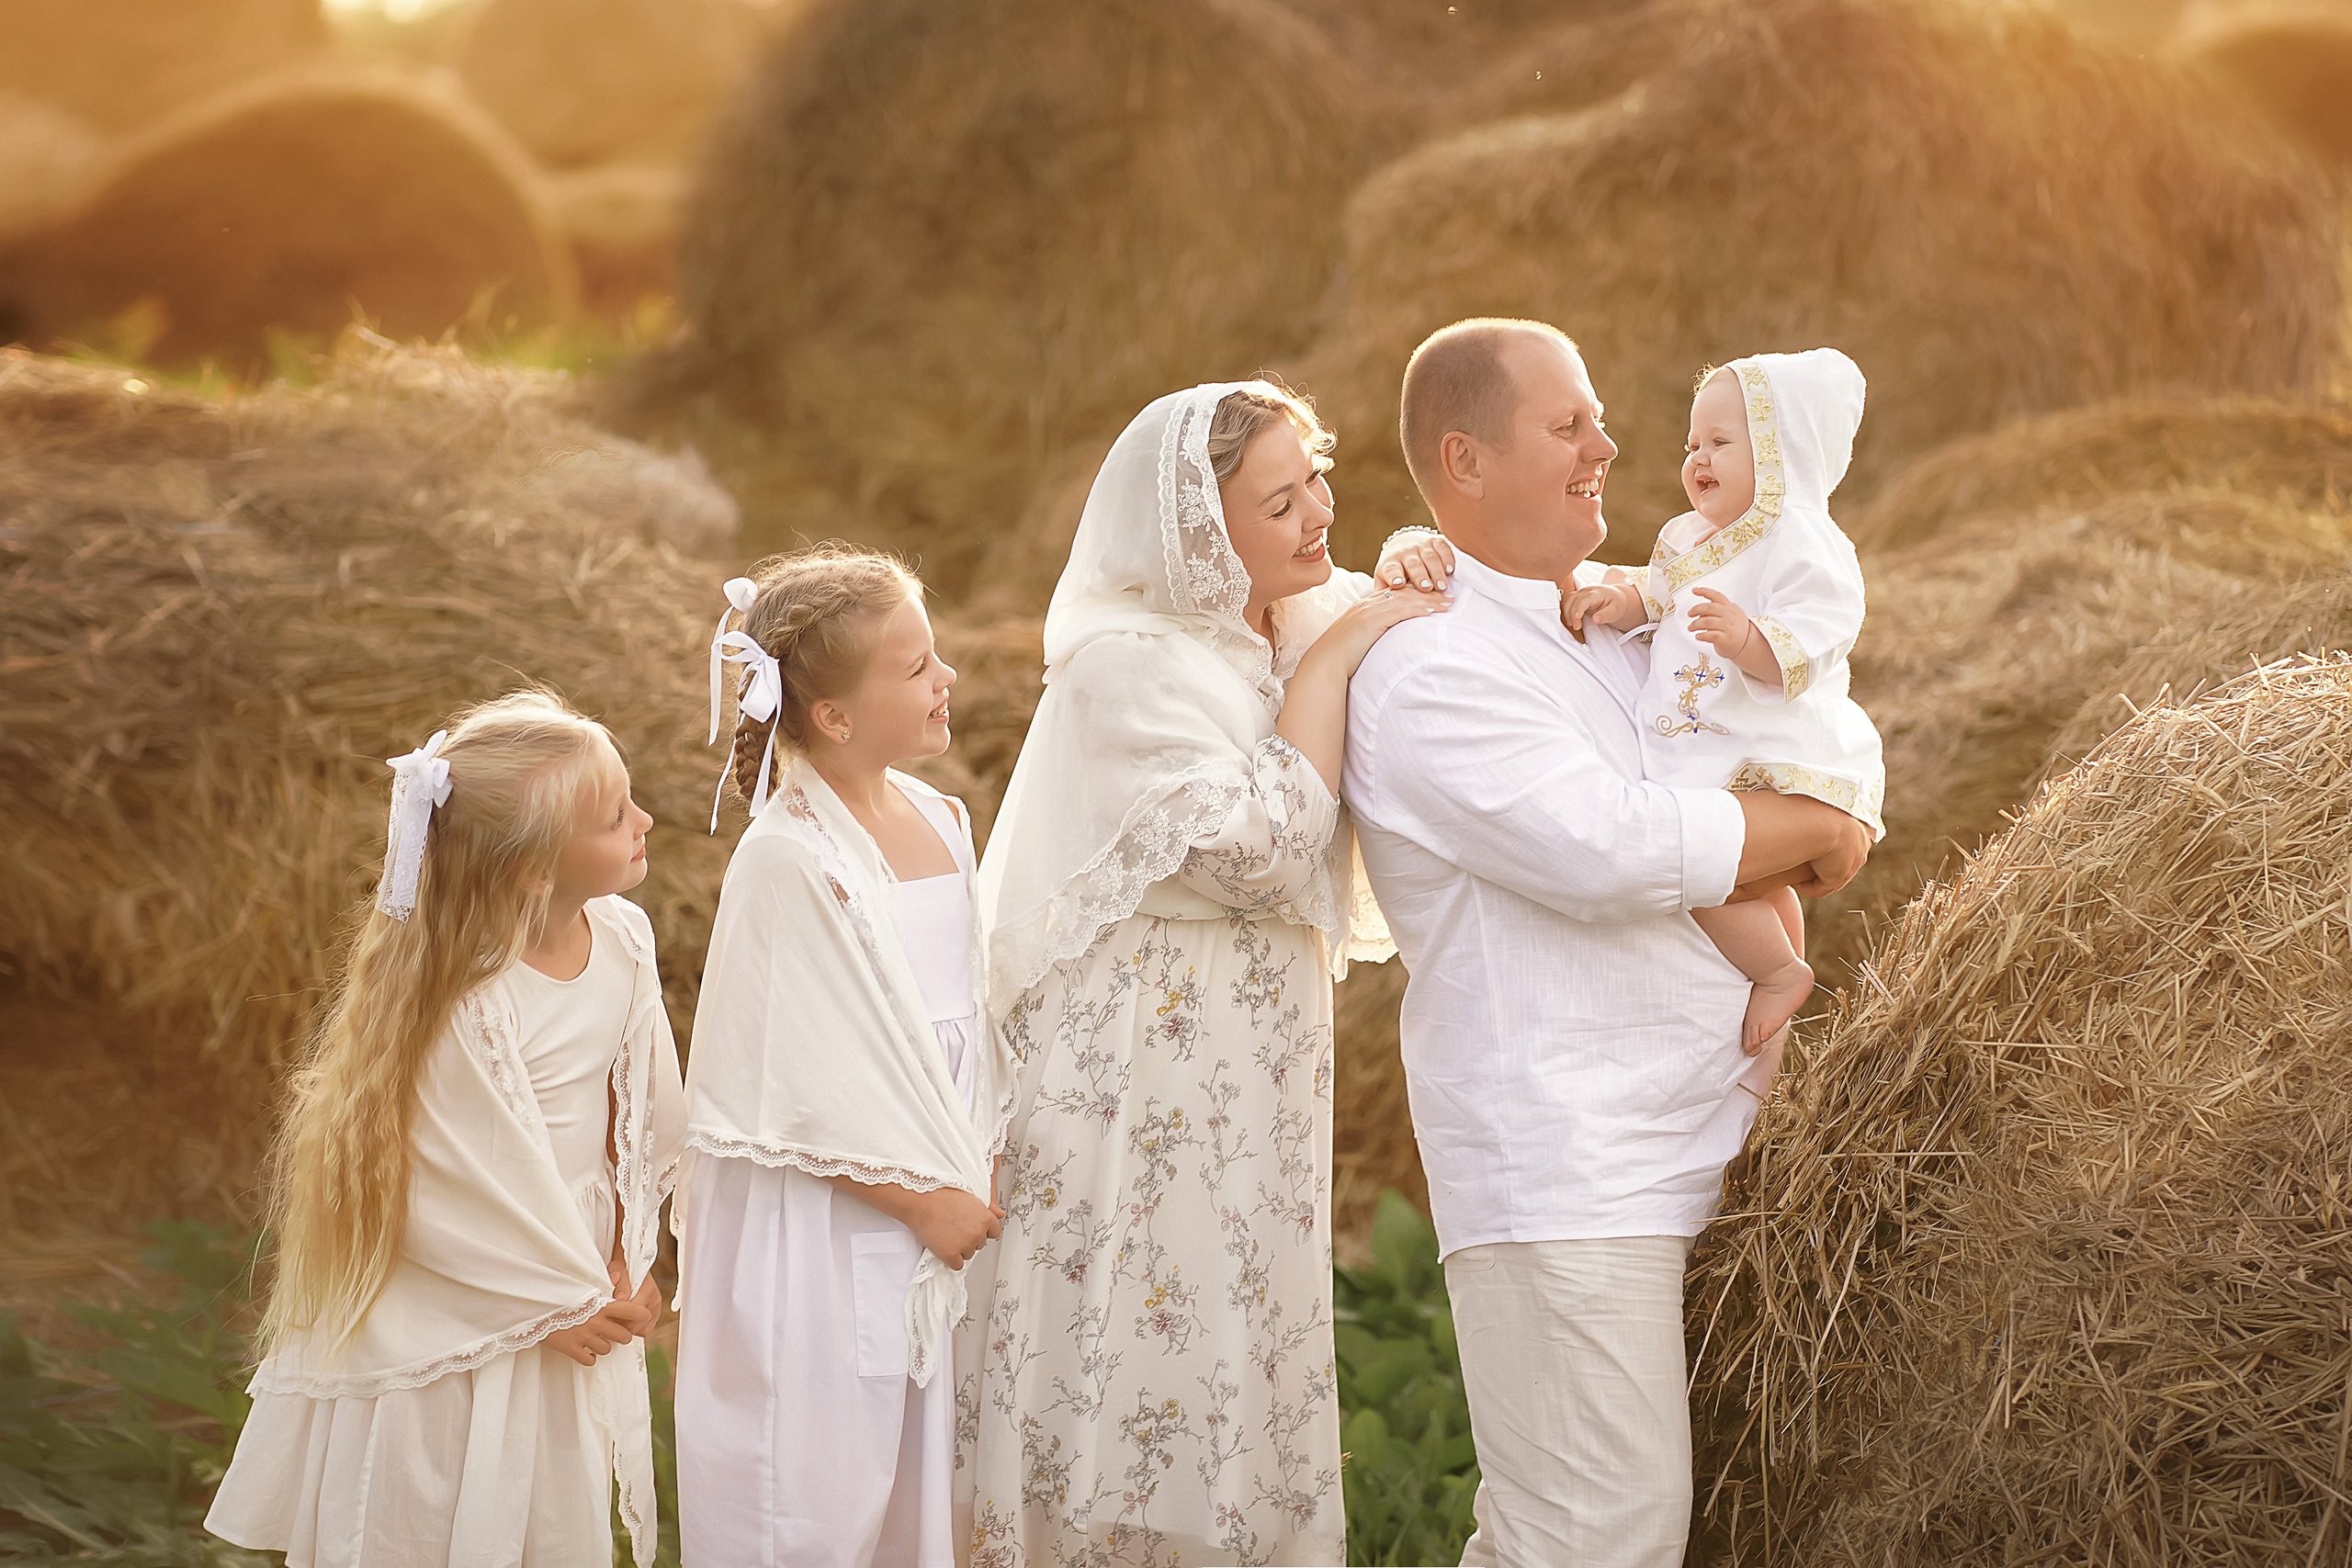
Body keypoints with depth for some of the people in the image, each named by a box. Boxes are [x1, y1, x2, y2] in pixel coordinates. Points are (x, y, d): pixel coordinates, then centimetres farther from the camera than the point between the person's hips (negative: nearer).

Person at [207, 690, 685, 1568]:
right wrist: (561, 1303, -8)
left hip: (580, 1296, 6)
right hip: (449, 1326, -6)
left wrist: (629, 1257, 3)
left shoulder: (623, 937, -6)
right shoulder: (466, 1003, -27)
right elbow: (475, 1201, -19)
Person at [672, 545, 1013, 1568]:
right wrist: (923, 1199, -14)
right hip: (823, 1227, -7)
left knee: (915, 1480, 14)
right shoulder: (788, 858, -18)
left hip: (942, 1201, 7)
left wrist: (981, 1173, 5)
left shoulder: (939, 821, 6)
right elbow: (801, 1081, -17)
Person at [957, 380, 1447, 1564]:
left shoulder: (1316, 621, 8)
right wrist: (1326, 666, -16)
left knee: (1242, 1372, 12)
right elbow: (1257, 846, -22)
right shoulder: (1125, 664, -16)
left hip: (1261, 1061, 8)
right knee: (1141, 1365, -4)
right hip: (1142, 1055, -8)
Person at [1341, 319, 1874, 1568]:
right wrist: (1814, 831, -7)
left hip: (1672, 1147, 9)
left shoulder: (1613, 614, 16)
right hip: (1558, 1169, -9)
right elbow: (1611, 847, -22)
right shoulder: (1427, 667, -12)